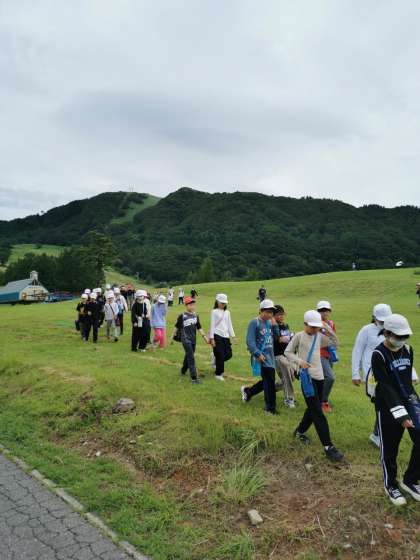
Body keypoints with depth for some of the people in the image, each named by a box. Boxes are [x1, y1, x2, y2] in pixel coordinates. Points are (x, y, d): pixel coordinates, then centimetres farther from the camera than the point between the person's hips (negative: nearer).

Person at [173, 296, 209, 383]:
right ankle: (194, 377, -11)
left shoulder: (196, 316, 6)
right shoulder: (182, 316, -10)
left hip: (193, 339, 6)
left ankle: (183, 371, 39)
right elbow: (177, 327, 0)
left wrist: (204, 336, -2)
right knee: (191, 357, -11)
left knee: (188, 356, 18)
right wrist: (174, 336, 7)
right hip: (186, 339, -6)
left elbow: (199, 327, 8)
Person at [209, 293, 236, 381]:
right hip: (217, 336, -5)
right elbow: (212, 325, -5)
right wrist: (211, 338, -10)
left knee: (229, 354, 4)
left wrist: (233, 336, 10)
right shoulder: (214, 312, -3)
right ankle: (218, 374, 13)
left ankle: (217, 361, 31)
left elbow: (229, 325, 16)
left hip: (226, 336, 6)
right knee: (220, 355, -2)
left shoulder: (227, 312, 13)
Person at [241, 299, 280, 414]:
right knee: (269, 381, -8)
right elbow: (250, 341, -16)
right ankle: (270, 407, 8)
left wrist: (274, 324, -1)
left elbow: (276, 336, 11)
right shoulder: (254, 323, -10)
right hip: (261, 356, -8)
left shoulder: (270, 322, 12)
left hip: (270, 356, 8)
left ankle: (247, 391, 37)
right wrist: (258, 354, -23)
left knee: (267, 381, 15)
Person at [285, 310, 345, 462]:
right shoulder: (299, 336, -8)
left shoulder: (319, 336, 8)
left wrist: (329, 330, -1)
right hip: (307, 377, -7)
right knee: (318, 413, -7)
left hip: (319, 376, 7)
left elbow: (335, 343, 13)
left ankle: (300, 431, 38)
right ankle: (328, 447, -4)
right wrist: (299, 361, -18)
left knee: (313, 409, 17)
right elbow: (287, 352, -3)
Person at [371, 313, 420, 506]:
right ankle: (390, 485, 29)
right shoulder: (379, 355, -17)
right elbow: (386, 388, -21)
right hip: (387, 407, -5)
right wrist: (401, 414, -24)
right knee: (389, 447, 7)